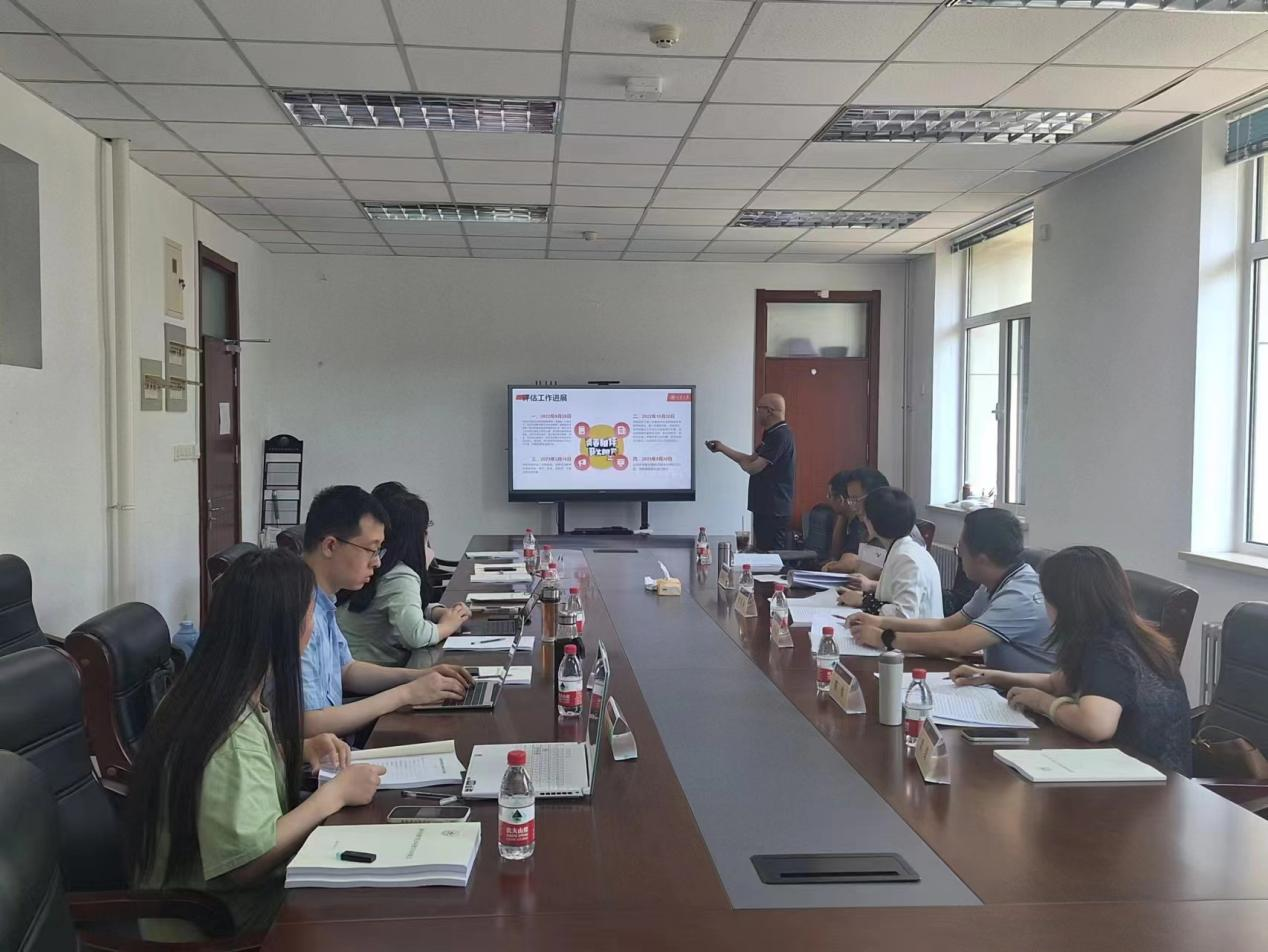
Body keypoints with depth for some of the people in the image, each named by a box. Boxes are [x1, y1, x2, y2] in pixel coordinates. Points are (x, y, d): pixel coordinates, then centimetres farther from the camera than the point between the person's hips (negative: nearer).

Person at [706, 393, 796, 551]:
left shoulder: (780, 436, -17)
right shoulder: (773, 434, 17)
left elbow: (753, 467, -19)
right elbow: (752, 460, 20)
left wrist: (742, 463, 4)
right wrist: (722, 448, 17)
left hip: (774, 510, -10)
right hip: (766, 507, 10)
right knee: (764, 553, 11)